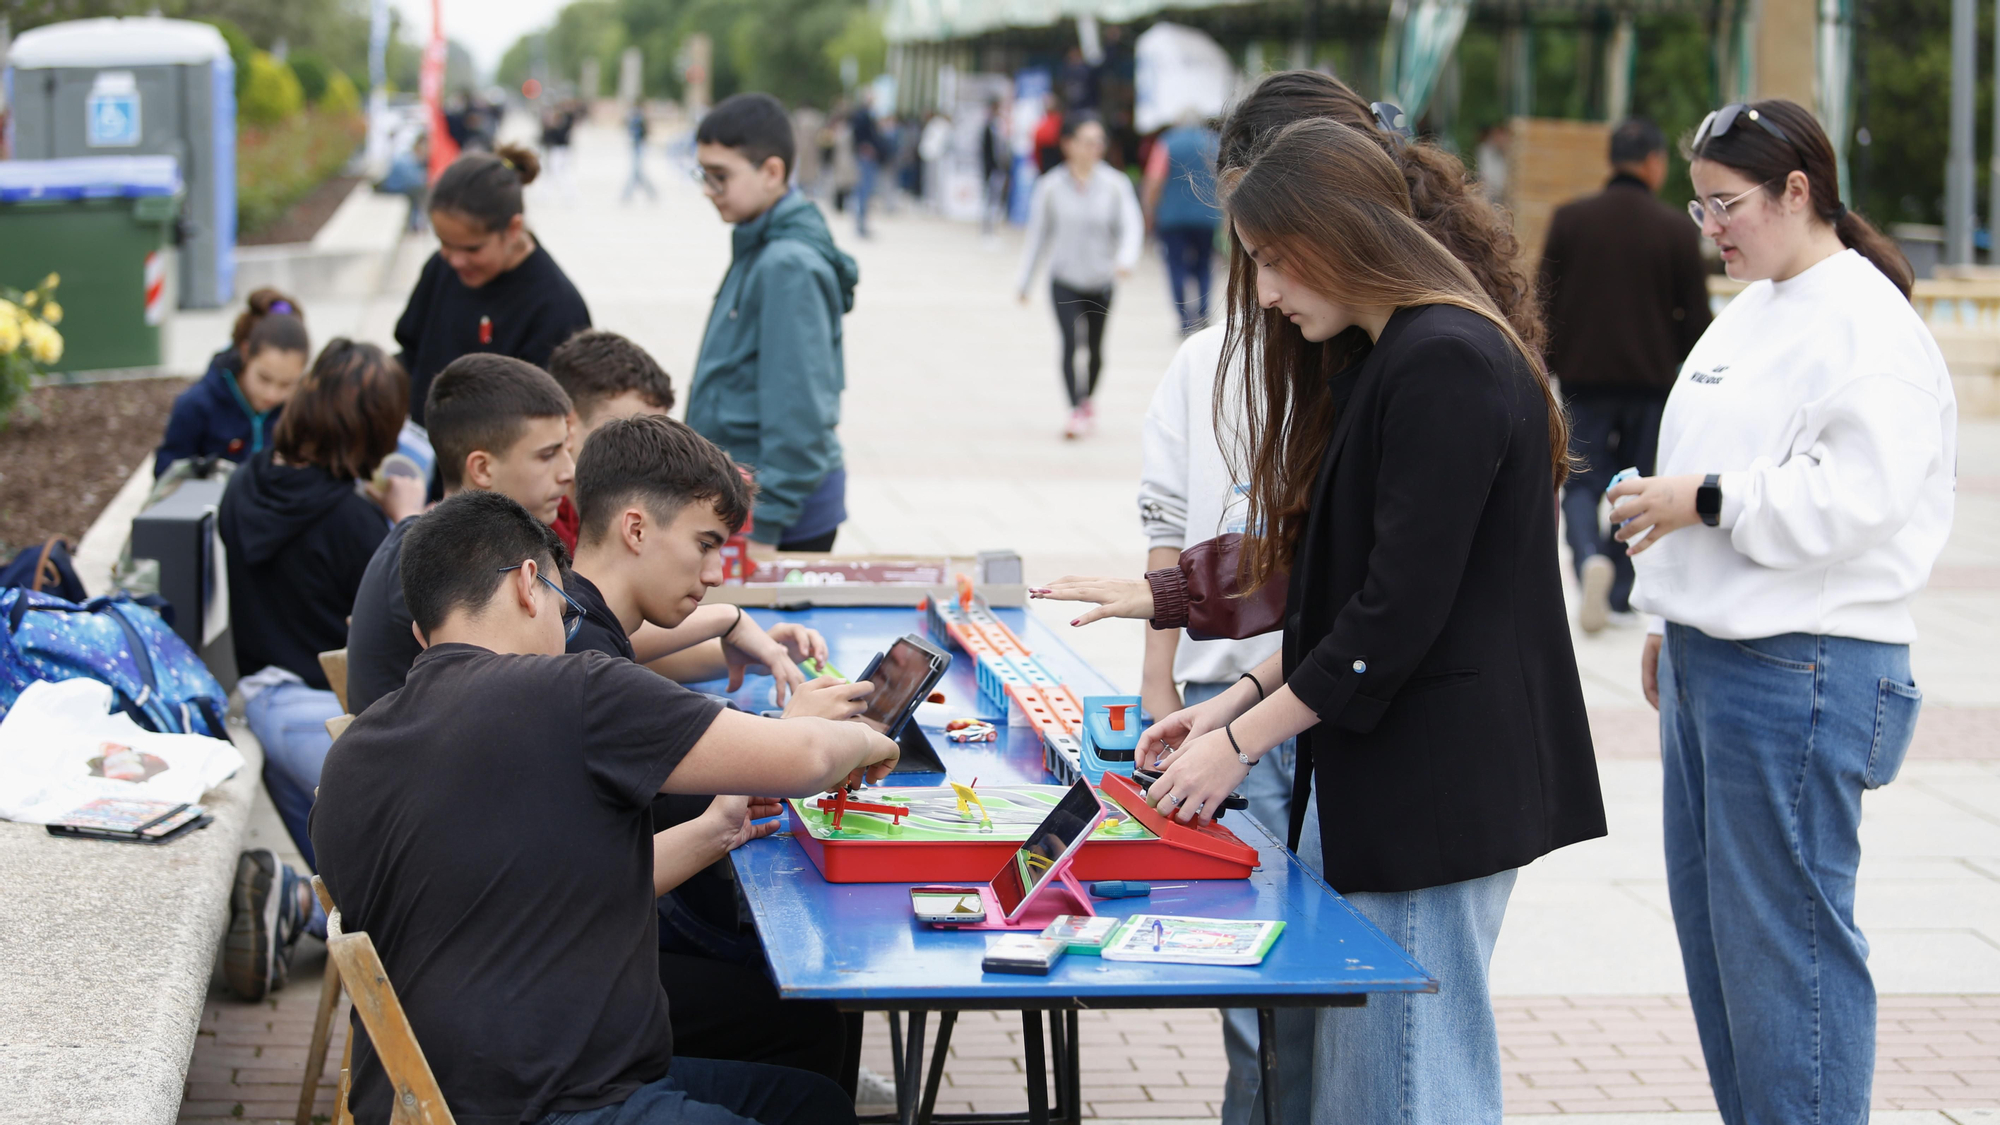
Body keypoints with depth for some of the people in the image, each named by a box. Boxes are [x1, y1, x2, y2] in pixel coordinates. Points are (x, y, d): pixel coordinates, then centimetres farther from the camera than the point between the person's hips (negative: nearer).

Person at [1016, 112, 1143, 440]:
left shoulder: (1115, 185, -6)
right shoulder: (1050, 187, -6)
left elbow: (1132, 226, -10)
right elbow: (1038, 236, 3)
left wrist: (1125, 258, -31)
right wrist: (1024, 281, 8)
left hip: (1101, 281, 1)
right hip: (1064, 281, -1)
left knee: (1095, 348, 12)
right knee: (1069, 343, -17)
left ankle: (1088, 400, 36)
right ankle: (1076, 410, -18)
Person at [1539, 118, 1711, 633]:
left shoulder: (1569, 219, -2)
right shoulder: (1677, 231, -4)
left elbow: (1545, 302, 0)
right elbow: (1695, 317, -1)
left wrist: (1546, 369, 10)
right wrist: (1676, 362, 17)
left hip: (1584, 377, 0)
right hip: (1651, 379, 0)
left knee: (1582, 480, 6)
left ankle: (1590, 557, -22)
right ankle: (1619, 594, 15)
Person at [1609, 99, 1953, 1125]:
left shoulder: (1866, 325, -13)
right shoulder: (1749, 315, 17)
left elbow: (1858, 495, -23)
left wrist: (1708, 499, -18)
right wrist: (1668, 619, 22)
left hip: (1802, 673, -10)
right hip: (1713, 655, 10)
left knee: (1784, 936, -6)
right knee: (1708, 918, 14)